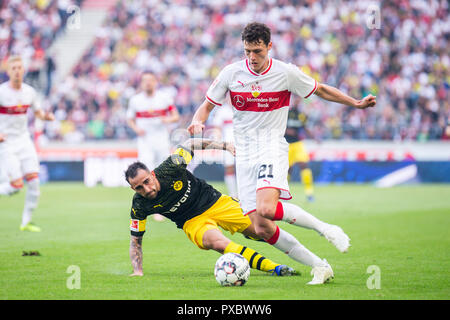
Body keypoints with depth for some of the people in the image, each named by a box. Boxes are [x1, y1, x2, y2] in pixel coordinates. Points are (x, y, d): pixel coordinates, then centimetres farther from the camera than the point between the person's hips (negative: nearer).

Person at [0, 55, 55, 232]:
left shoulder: (29, 92, 4)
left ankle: (26, 221, 7)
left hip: (24, 140, 5)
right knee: (16, 185, -13)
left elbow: (38, 111, 18)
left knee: (34, 180, -6)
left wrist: (46, 116, -4)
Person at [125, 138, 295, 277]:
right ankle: (273, 267, -35)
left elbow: (189, 144, -5)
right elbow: (135, 240, -5)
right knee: (219, 243, -34)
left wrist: (225, 145, -9)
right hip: (193, 221, -1)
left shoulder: (170, 168, -23)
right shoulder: (139, 206, -19)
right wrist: (138, 272, -15)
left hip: (215, 202, 1)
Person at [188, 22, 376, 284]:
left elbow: (321, 90, 12)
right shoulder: (231, 73, 1)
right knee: (262, 229, -8)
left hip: (273, 148, -3)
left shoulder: (286, 73, -3)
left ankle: (325, 228, -11)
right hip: (245, 154, 3)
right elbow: (207, 105, 10)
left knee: (266, 208, -31)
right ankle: (319, 267, 4)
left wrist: (356, 103, 8)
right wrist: (197, 122, -12)